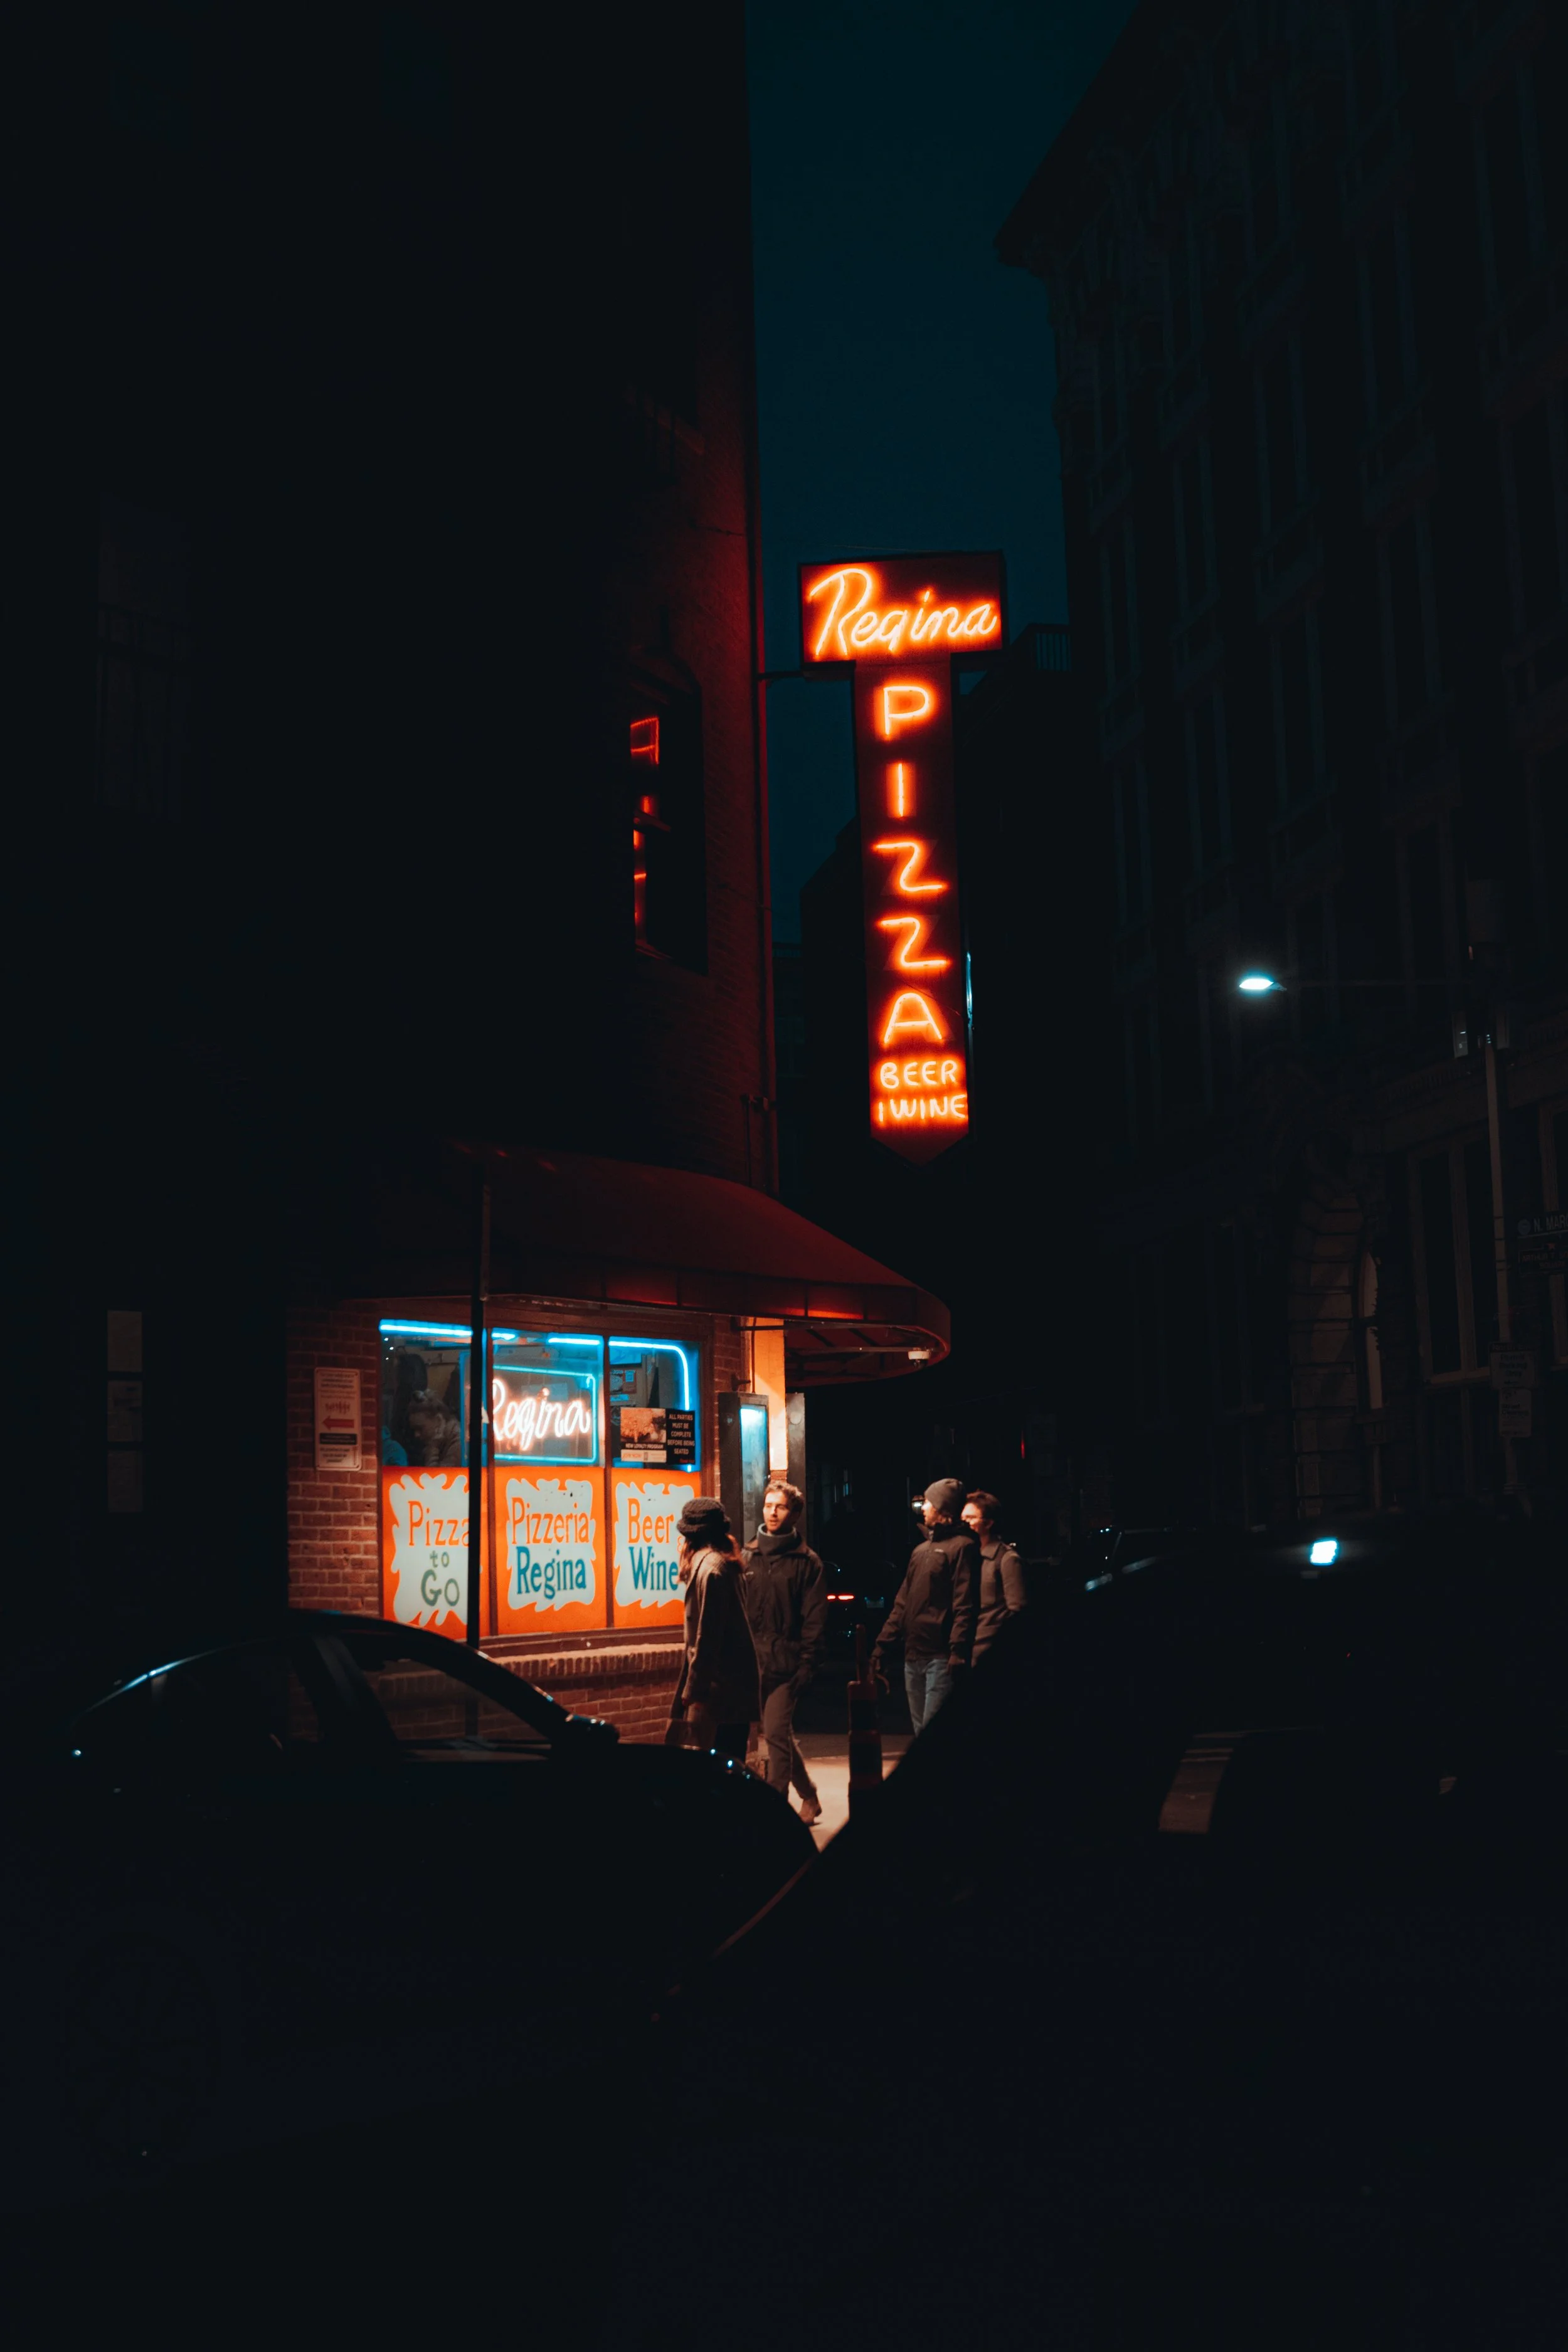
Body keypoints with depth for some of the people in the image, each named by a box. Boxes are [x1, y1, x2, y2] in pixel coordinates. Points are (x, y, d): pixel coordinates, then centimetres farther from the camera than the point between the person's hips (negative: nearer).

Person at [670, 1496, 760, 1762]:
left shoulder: (710, 1568, -14)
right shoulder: (725, 1564, 14)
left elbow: (707, 1636, -17)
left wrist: (694, 1688, -13)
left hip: (720, 1688, -10)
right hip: (736, 1683, 10)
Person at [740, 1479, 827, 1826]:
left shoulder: (807, 1562, -1)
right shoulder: (748, 1557, 11)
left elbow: (814, 1619, -5)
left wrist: (805, 1664, -12)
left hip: (785, 1663, -4)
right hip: (752, 1662, 5)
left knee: (775, 1734, -11)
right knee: (780, 1735, 11)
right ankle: (808, 1795, 28)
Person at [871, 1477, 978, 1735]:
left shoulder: (961, 1547, -6)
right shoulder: (921, 1551, 20)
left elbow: (964, 1606, -15)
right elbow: (902, 1605, 21)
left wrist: (957, 1651, -24)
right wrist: (881, 1647, 16)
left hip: (940, 1658, -9)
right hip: (913, 1658, 9)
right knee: (921, 1730, 11)